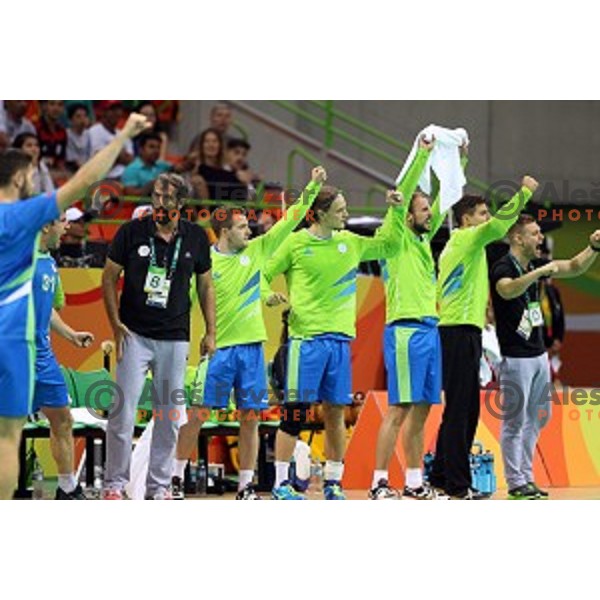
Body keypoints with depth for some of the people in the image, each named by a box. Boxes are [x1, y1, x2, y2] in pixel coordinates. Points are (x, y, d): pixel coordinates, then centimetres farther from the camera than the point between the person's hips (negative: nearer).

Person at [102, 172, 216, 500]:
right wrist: (115, 323, -5)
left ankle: (159, 485, 14)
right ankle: (114, 483, 0)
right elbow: (109, 277, 3)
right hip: (135, 334, -2)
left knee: (169, 415, 5)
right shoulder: (132, 232, -4)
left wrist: (210, 332, 8)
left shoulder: (196, 237, 4)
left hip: (175, 338, 2)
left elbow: (205, 286, 13)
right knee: (123, 409, -8)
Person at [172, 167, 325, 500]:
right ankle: (177, 476, 7)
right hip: (218, 348, -4)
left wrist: (313, 187, 2)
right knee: (196, 415, -4)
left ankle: (246, 486, 11)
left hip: (252, 346, 4)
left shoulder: (257, 250, 8)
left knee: (251, 419, 5)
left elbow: (291, 221, 8)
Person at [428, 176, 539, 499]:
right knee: (459, 409, -11)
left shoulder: (453, 247, 22)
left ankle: (440, 477, 18)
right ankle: (457, 484, -12)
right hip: (461, 331, -10)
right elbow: (497, 226, -25)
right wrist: (524, 192, -16)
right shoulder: (467, 239, -7)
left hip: (454, 330, 10)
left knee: (464, 409, 13)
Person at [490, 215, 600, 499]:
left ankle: (526, 476, 20)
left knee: (537, 417, 13)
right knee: (515, 420, -3)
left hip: (538, 353, 9)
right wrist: (540, 272, -42)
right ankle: (516, 483, 2)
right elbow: (508, 290, -36)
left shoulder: (535, 266, 10)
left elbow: (574, 267, 17)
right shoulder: (503, 268, -14)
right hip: (515, 356, -9)